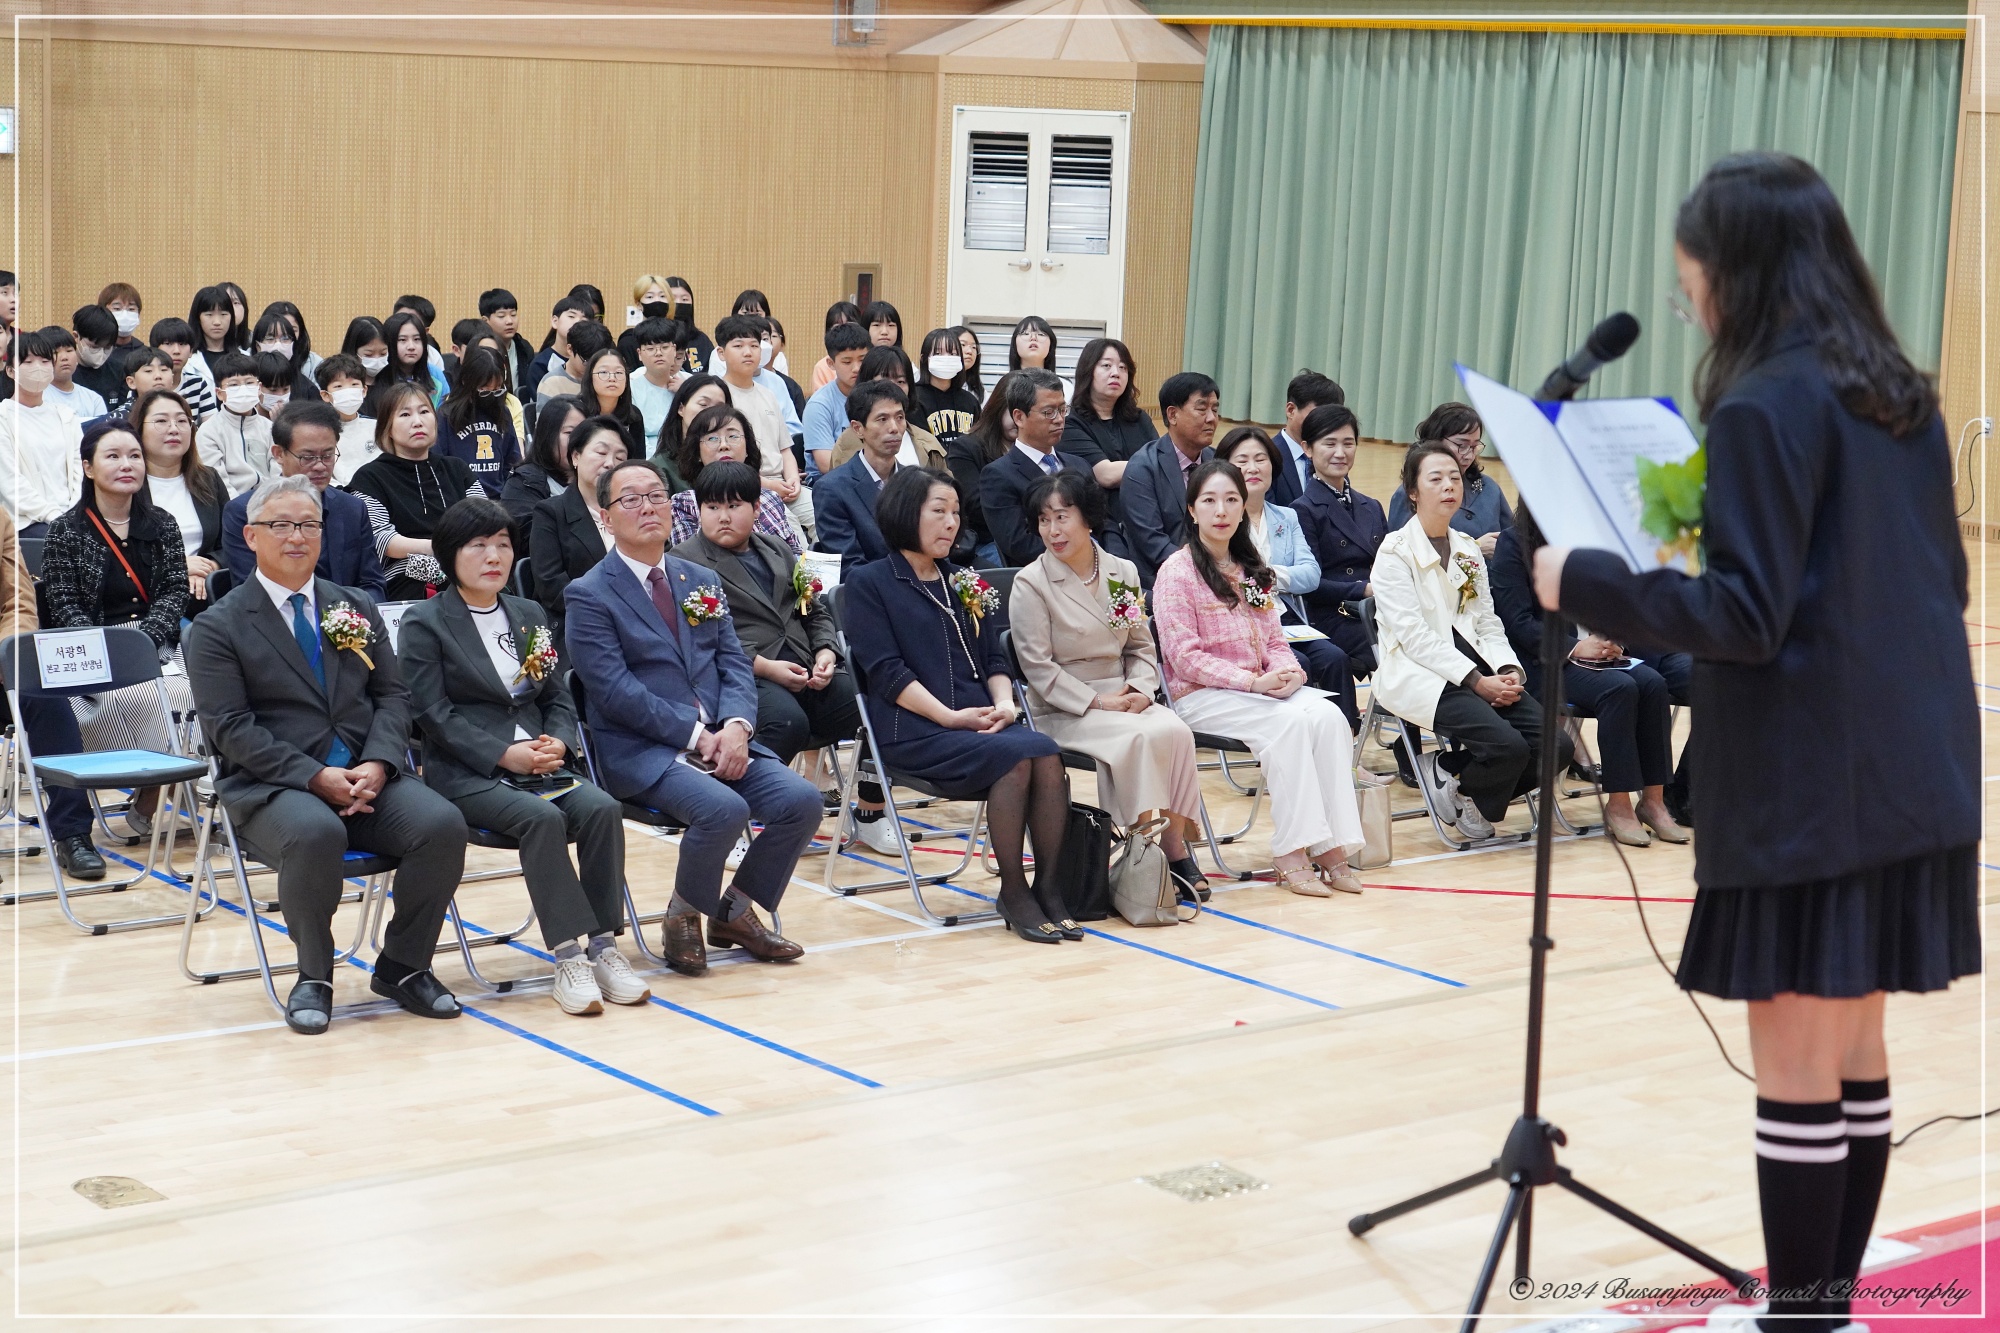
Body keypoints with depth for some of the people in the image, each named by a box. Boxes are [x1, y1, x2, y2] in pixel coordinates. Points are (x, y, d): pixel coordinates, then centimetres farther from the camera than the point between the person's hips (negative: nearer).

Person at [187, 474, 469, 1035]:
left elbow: (392, 695, 11)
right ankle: (313, 977, -14)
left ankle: (403, 967, -4)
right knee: (315, 833, -38)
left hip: (367, 777, 4)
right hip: (271, 786, -4)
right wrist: (315, 777, -18)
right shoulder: (219, 628, 2)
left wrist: (377, 764, -9)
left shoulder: (357, 609, 17)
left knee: (442, 823, -23)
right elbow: (231, 728, -7)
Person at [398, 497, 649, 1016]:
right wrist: (503, 754, -17)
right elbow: (434, 714, -7)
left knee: (602, 808, -25)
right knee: (541, 817, -34)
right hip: (467, 773, -5)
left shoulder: (530, 615, 20)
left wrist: (558, 742, -5)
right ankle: (569, 957, -33)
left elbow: (559, 698, 18)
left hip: (541, 765, 5)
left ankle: (603, 947, -23)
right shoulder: (425, 623, 2)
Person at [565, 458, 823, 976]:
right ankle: (683, 916, -3)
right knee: (724, 809, -32)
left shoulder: (702, 581, 17)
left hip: (720, 739, 6)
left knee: (801, 800, -16)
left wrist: (736, 726, -11)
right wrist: (695, 735, -17)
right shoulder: (590, 595, -3)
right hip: (641, 751, -6)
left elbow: (734, 664, 10)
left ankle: (735, 912, 6)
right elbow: (616, 691, -12)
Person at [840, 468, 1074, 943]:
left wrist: (1004, 702, -3)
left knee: (1047, 753, -27)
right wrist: (950, 716, -15)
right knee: (1015, 756, -31)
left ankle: (1048, 887, -22)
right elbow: (886, 672, -6)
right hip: (913, 732, -5)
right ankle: (1013, 893, -21)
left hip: (982, 723, 5)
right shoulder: (869, 584, 5)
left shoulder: (965, 584, 23)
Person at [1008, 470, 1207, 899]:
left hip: (1124, 699, 5)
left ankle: (1177, 846, -21)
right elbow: (1038, 668, -9)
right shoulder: (1030, 584, -6)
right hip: (1062, 711, -5)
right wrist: (1097, 702, -16)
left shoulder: (1123, 572, 9)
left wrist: (1138, 690, -6)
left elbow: (1142, 646, 14)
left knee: (1176, 731, -26)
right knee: (1139, 737, -31)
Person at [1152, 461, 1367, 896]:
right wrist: (1252, 682, -20)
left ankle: (1331, 847, -25)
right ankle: (1291, 854, -27)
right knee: (1290, 722, -30)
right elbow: (1185, 657, -11)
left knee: (1329, 717, -22)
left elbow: (1274, 640, 17)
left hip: (1263, 687, 6)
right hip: (1202, 696, -6)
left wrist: (1289, 671, -7)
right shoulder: (1177, 571, -5)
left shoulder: (1252, 569, 17)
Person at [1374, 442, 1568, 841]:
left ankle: (1447, 768, 5)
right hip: (1419, 674, -7)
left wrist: (1508, 671, -7)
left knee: (1555, 745, -14)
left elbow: (1487, 623, 14)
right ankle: (1462, 791, 3)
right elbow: (1414, 635, -13)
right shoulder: (1395, 551, -3)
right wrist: (1476, 681, -20)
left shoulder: (1469, 550, 18)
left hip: (1476, 668, 7)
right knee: (1507, 745, -30)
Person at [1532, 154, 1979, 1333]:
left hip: (1808, 785, -8)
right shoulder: (1903, 397, 11)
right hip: (1909, 769, 8)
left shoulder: (1765, 407, -15)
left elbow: (1745, 616, -19)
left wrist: (1585, 585, -11)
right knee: (1855, 1052, 15)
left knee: (1796, 1068, -1)